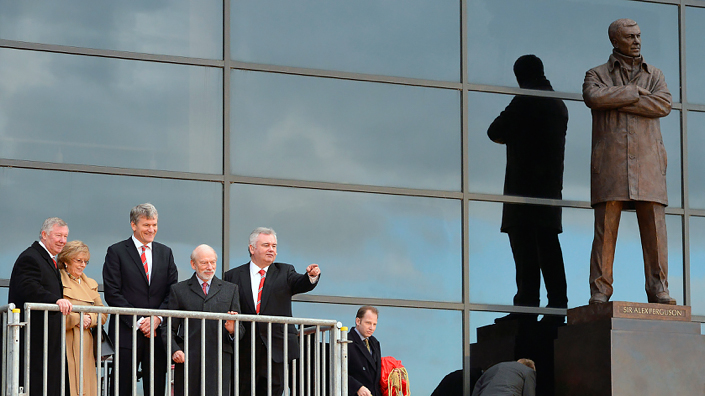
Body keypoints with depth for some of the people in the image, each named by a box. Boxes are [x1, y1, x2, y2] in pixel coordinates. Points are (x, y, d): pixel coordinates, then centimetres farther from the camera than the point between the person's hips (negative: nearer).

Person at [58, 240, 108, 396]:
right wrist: (77, 319, -12)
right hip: (67, 344, -6)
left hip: (85, 345, 6)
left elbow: (103, 314, 17)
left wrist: (90, 319, -4)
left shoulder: (91, 284, 21)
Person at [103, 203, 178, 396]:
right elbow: (112, 294, -5)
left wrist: (158, 318, -7)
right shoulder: (116, 252, 1)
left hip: (157, 334, 4)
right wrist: (138, 321, -12)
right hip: (126, 334, -4)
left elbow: (173, 291, 9)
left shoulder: (165, 253, 14)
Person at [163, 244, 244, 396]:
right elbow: (169, 328, 9)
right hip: (188, 360, 0)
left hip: (219, 360, 0)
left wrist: (233, 331, -9)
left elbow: (240, 329, 14)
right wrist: (174, 351, -8)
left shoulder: (230, 290, 18)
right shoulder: (179, 290, 14)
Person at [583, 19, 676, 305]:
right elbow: (593, 97, -13)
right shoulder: (597, 75, 11)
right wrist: (635, 93, -10)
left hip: (647, 164, 2)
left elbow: (663, 105, -5)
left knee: (654, 227, -6)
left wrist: (616, 102, -9)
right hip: (611, 162, -2)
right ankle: (600, 293, -7)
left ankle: (659, 291, -5)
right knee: (606, 227, -7)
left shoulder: (654, 76, 16)